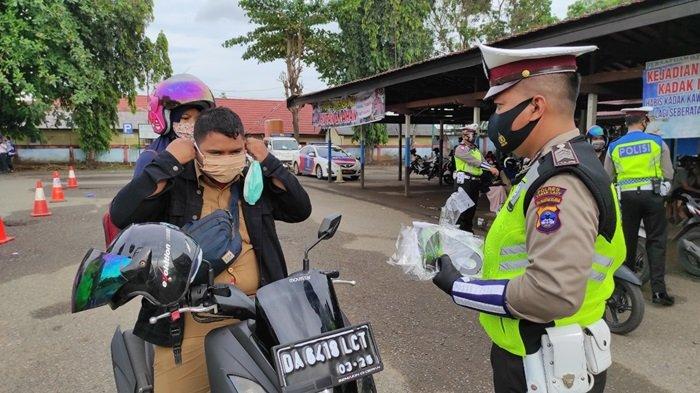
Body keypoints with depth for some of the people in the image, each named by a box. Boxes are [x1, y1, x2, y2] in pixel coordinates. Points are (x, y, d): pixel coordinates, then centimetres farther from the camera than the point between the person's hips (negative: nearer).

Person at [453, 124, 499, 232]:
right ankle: (458, 228, 0)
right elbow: (474, 162, -19)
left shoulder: (475, 149, 19)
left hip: (475, 182, 8)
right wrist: (490, 168, -24)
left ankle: (468, 228, 24)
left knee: (472, 207, 13)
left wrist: (493, 169, -12)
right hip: (464, 182, -8)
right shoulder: (460, 149, -8)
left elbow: (483, 162, 7)